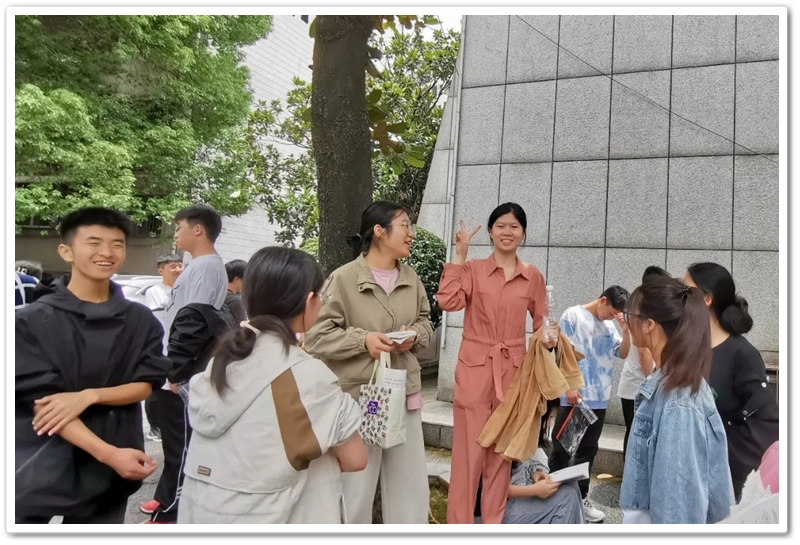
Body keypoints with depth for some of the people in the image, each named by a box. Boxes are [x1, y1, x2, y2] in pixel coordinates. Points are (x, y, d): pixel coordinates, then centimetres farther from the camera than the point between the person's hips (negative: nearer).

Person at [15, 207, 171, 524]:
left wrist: (89, 396, -18)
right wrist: (108, 453, -23)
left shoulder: (141, 320, 2)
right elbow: (42, 400, -13)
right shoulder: (32, 321, -8)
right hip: (40, 467, -2)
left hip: (108, 472, 3)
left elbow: (146, 384, 1)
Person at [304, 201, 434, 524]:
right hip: (358, 395, -5)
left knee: (411, 485, 14)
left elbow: (425, 321, 17)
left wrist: (414, 336, -4)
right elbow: (316, 335, -11)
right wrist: (362, 339, -21)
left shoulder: (411, 279, 5)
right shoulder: (343, 278, -12)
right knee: (355, 488, 8)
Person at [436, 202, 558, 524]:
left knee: (503, 451, 11)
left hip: (514, 371, 3)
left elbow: (541, 323, 12)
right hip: (475, 369, -2)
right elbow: (448, 302, -17)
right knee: (470, 450, 0)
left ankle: (494, 526, 27)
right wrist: (459, 256, -12)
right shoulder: (472, 270, 0)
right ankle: (459, 528, 14)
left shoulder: (533, 277, 7)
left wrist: (550, 338, -11)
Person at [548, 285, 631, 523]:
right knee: (562, 448, 2)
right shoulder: (573, 315, -6)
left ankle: (581, 496, 23)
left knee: (588, 449, 13)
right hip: (574, 396, -6)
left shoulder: (609, 326, 11)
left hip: (599, 398, 6)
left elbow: (623, 354, 12)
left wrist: (625, 331, -4)